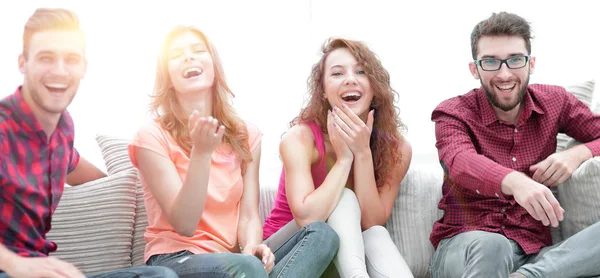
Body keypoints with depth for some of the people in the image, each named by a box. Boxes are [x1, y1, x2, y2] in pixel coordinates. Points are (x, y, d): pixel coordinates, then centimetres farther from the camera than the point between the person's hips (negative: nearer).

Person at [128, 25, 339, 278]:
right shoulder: (152, 137, -6)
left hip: (232, 257, 6)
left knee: (322, 233, -18)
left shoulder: (245, 135, 8)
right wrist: (201, 152, -26)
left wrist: (252, 246, -23)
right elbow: (185, 225, -14)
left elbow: (248, 216, 1)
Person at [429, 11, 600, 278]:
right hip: (466, 245, -4)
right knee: (490, 245, -40)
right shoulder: (452, 113, -1)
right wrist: (514, 181, -46)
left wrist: (578, 154, -10)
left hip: (534, 250, 4)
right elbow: (461, 162, -23)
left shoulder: (554, 101, 10)